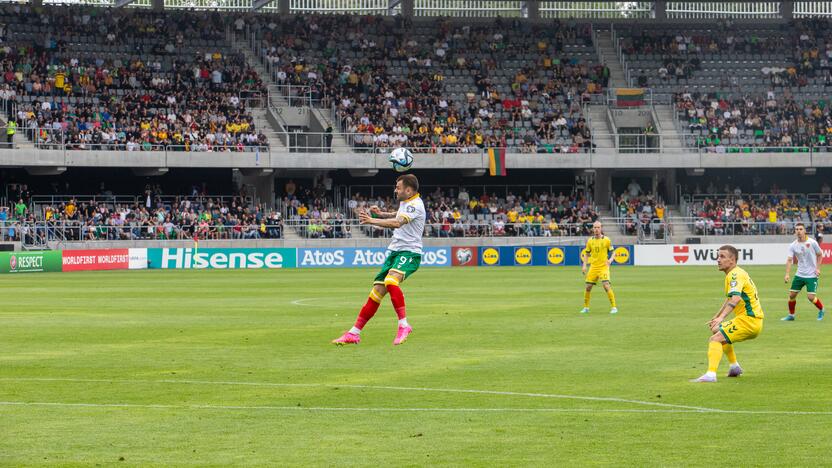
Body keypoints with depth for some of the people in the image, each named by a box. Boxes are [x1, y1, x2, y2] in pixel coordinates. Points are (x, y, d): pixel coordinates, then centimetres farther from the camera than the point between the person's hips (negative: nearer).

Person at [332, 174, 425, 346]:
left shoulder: (415, 205, -14)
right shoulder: (404, 202, 15)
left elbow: (397, 222, -31)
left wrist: (372, 220, -38)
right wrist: (381, 214, 22)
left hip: (409, 253, -9)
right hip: (394, 252, 9)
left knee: (391, 281, -35)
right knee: (377, 292, 2)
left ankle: (404, 325, -28)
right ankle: (354, 333, 4)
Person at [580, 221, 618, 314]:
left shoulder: (606, 240, -5)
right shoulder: (590, 241, 5)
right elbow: (586, 253, 15)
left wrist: (610, 260, -20)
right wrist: (584, 265, 4)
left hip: (603, 267, -4)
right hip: (593, 267, 4)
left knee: (606, 286, -19)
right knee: (588, 287, 3)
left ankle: (614, 307, -11)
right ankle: (586, 307, 21)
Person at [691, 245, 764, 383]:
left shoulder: (736, 275, -16)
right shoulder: (735, 274, 16)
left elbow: (735, 298, -34)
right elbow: (730, 298, 31)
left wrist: (721, 318, -45)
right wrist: (716, 317, 33)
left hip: (748, 319, -10)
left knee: (715, 339, -21)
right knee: (717, 330, 31)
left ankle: (711, 374, -37)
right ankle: (734, 367, 35)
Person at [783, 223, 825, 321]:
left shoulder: (812, 242, -10)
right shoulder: (793, 245, -3)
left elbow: (820, 254, 3)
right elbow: (789, 260, -8)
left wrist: (817, 268, -7)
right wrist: (787, 274, -21)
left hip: (812, 275, -4)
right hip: (799, 275, 4)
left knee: (811, 297, -11)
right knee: (792, 295, 0)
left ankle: (821, 310, 18)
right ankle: (791, 315, 20)